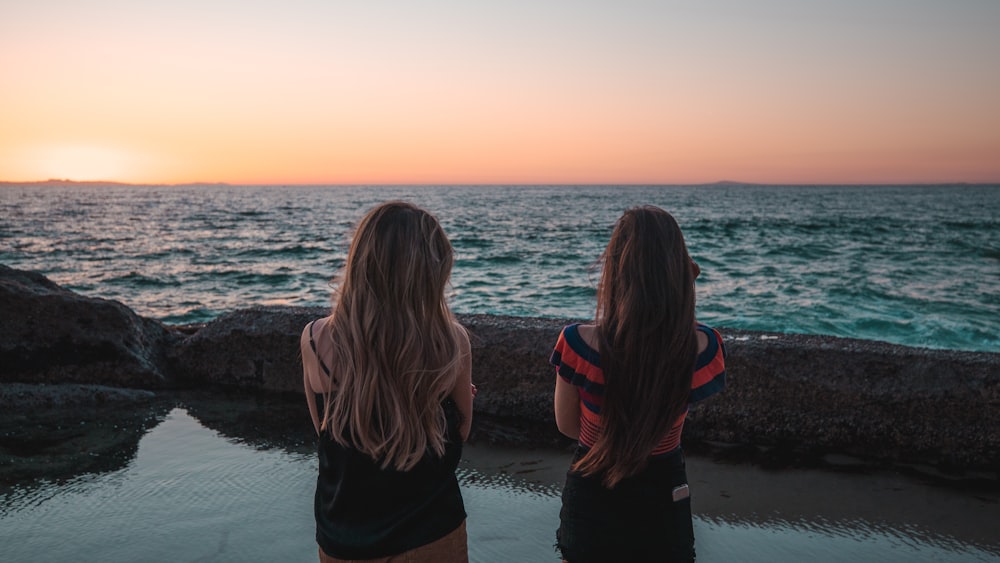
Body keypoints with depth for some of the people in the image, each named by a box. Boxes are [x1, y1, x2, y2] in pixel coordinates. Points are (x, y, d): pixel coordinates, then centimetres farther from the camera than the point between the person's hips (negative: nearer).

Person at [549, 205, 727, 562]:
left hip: (592, 496, -1)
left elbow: (567, 425, -9)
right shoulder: (703, 347, -22)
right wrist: (680, 292, -6)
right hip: (664, 494, 2)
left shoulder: (579, 344, -26)